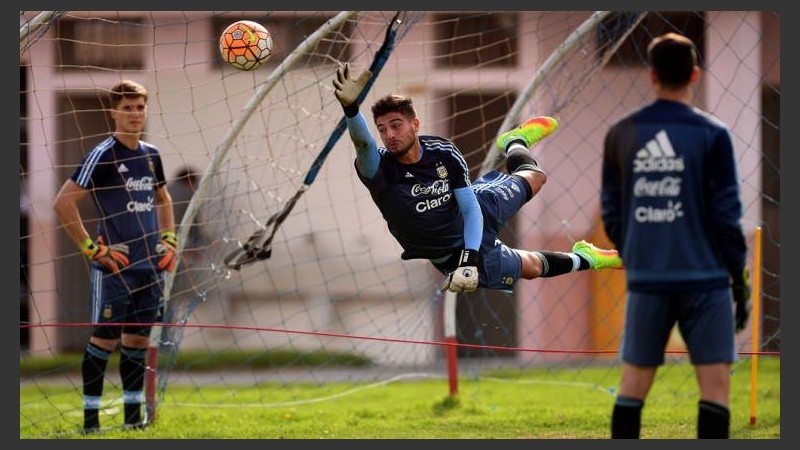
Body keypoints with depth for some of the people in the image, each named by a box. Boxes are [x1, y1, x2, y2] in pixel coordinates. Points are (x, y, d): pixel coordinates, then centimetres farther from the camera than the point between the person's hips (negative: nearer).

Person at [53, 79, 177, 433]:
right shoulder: (102, 156, -9)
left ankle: (133, 414, 13)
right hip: (114, 266, -6)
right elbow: (63, 202, -14)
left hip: (150, 265, 6)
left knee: (137, 340, 8)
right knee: (104, 340, -4)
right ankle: (90, 417, 0)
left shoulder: (151, 155, 11)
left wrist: (169, 241, 15)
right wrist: (91, 248, -14)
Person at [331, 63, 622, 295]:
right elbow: (362, 142, -55)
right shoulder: (381, 168, -32)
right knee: (533, 267, 13)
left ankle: (515, 142, 60)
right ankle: (581, 260, 45)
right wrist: (350, 107, -77)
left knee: (535, 178, 25)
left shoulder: (443, 154, -23)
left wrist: (469, 257, -36)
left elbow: (470, 209, -20)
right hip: (452, 254, -3)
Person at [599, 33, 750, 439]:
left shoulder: (621, 134, 3)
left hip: (645, 279, 3)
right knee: (715, 385, 0)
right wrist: (740, 279, 4)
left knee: (633, 384, 9)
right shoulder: (711, 135, -6)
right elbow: (727, 214, -5)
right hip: (704, 278, -3)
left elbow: (610, 211, 9)